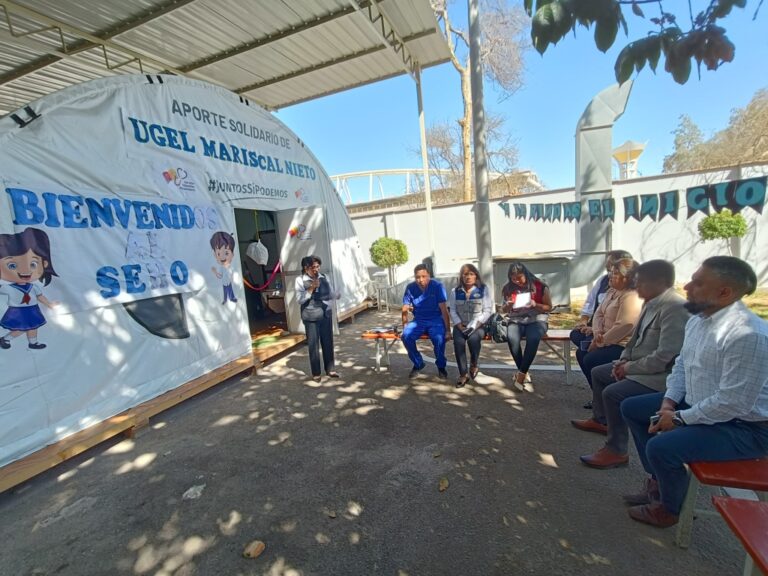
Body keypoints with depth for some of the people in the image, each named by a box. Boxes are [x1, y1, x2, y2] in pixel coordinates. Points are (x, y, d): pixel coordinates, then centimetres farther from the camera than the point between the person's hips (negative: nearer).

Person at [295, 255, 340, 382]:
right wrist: (311, 288, -20)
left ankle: (330, 369, 26)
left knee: (328, 343, 11)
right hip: (311, 317, -4)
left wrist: (336, 295, -10)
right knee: (313, 345, 4)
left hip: (326, 315, 4)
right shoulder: (300, 280, -6)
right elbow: (300, 299, -12)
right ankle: (316, 373, 19)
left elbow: (330, 294, 11)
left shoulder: (323, 278, 5)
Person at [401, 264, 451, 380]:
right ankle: (418, 364, -1)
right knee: (406, 336, -26)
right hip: (419, 320, 3)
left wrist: (448, 330, -15)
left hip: (436, 320, -2)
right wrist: (404, 328, -8)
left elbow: (444, 309, -13)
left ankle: (441, 366, -1)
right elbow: (404, 309, -1)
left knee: (439, 338, -32)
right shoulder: (410, 288, -5)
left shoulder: (437, 286, -13)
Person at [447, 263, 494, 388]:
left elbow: (487, 311, -4)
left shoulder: (484, 290, 2)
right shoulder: (455, 291, 8)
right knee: (458, 342, -29)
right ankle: (463, 374, -17)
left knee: (473, 339, -33)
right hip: (461, 325, 2)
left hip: (479, 325, -1)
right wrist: (460, 326, -11)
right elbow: (452, 311, 4)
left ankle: (474, 365, -3)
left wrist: (474, 326, -16)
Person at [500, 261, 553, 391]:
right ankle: (524, 373, -12)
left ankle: (521, 374, -22)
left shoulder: (540, 286, -3)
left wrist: (535, 305, -17)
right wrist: (508, 306, -11)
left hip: (536, 320, -2)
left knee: (533, 339, -36)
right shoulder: (508, 289, 5)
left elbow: (549, 307, 3)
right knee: (512, 339, -32)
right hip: (516, 320, 2)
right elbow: (503, 310, 14)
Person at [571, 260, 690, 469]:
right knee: (598, 373, 17)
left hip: (661, 376, -10)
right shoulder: (651, 303, 6)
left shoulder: (675, 308, -26)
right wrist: (623, 360, 1)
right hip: (638, 366, 10)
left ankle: (616, 451, -7)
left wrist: (630, 367, -17)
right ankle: (600, 420, 35)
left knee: (612, 394, -25)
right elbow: (636, 338, 16)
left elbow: (664, 357, -30)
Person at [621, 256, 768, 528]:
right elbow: (681, 365, 10)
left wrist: (680, 418, -18)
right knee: (631, 408, 10)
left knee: (660, 446, -24)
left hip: (742, 426, -9)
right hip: (697, 403, 9)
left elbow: (733, 403, -29)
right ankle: (659, 481, 25)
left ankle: (670, 508, 10)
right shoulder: (697, 319, 0)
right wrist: (668, 403, -2)